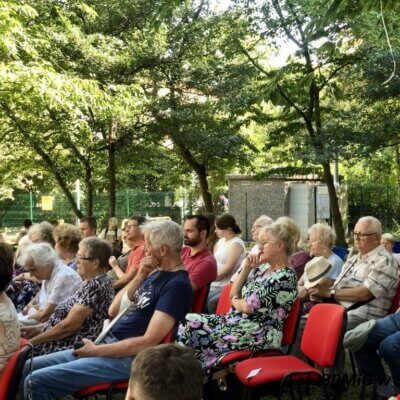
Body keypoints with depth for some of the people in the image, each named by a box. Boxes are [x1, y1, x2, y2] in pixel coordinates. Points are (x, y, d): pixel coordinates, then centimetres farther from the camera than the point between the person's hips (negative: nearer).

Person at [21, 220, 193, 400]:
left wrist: (96, 351, -16)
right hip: (107, 344, 9)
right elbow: (113, 311, 10)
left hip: (126, 358, -9)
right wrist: (139, 277, -3)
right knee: (28, 367, 8)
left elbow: (148, 342, -22)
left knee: (35, 381, -17)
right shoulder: (156, 273, 13)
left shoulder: (177, 285, -16)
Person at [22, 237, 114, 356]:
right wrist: (38, 328, 7)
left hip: (74, 347, -9)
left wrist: (32, 341, -14)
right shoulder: (91, 283, 13)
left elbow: (69, 325, -21)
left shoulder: (96, 285, -18)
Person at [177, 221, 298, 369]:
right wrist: (247, 268, -1)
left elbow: (249, 307, -19)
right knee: (187, 322, -3)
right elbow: (233, 293, 10)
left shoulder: (285, 277, -16)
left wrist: (235, 300, 2)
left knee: (193, 332, -11)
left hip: (259, 334, -9)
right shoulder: (262, 268, 11)